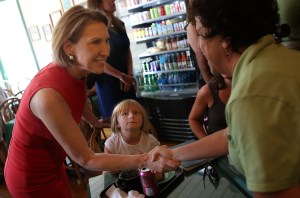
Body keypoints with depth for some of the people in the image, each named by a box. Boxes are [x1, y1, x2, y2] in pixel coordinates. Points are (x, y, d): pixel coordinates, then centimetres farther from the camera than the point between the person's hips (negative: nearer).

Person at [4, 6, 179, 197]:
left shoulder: (76, 71, -12)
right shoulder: (49, 95, -37)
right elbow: (85, 159, -28)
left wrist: (95, 123, 29)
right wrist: (144, 160, -33)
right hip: (33, 179, -6)